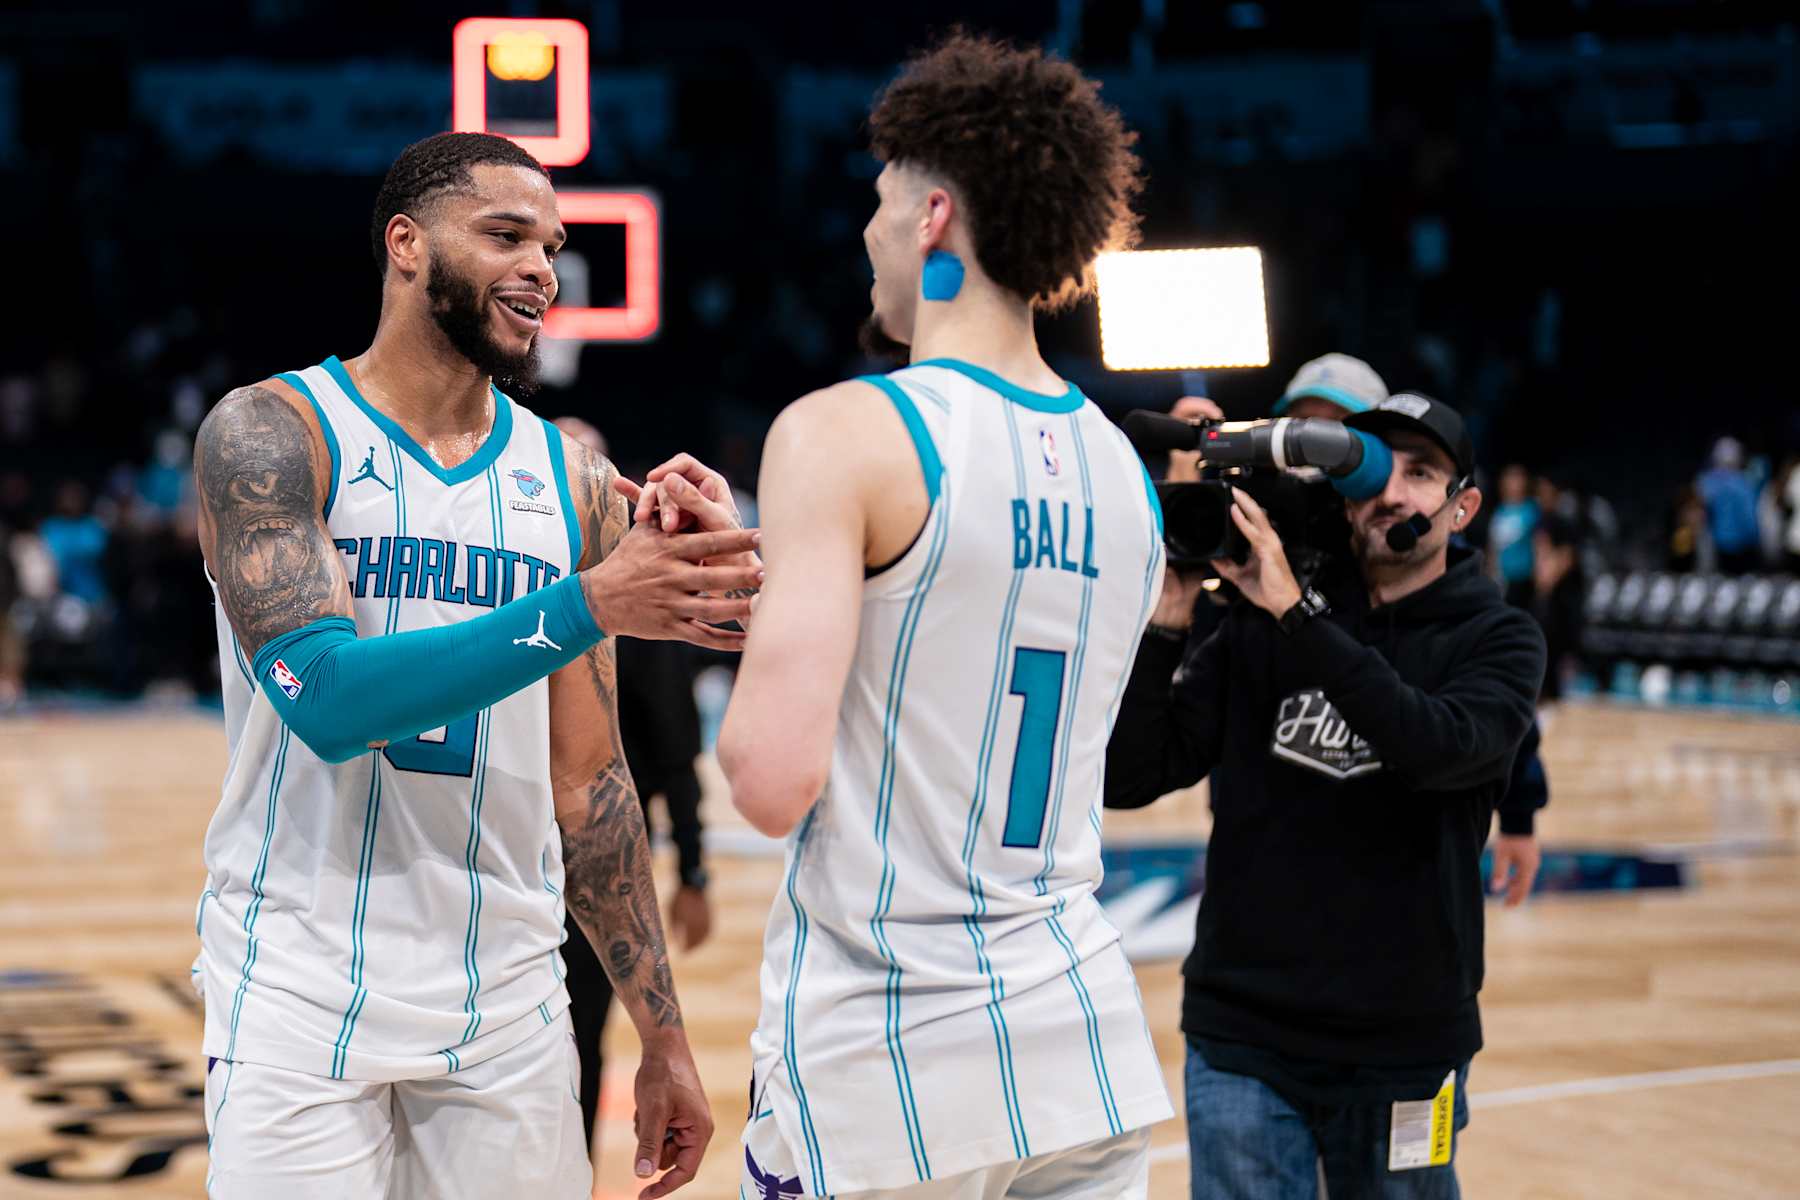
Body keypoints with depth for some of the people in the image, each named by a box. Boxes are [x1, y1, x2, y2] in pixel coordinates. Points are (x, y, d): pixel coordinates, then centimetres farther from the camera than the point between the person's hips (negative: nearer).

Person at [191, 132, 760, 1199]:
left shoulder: (575, 484, 7)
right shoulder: (271, 434, -6)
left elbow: (586, 782, 11)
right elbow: (327, 694, -20)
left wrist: (664, 1041, 10)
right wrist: (586, 608, -26)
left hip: (509, 1010, 4)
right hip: (304, 994, -4)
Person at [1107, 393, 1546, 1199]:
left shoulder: (1495, 639, 0)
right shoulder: (1259, 627, 3)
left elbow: (1444, 747, -23)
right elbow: (1128, 778, -2)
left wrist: (1297, 615, -26)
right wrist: (1165, 624, -15)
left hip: (1404, 1044, 0)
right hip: (1241, 1035, 1)